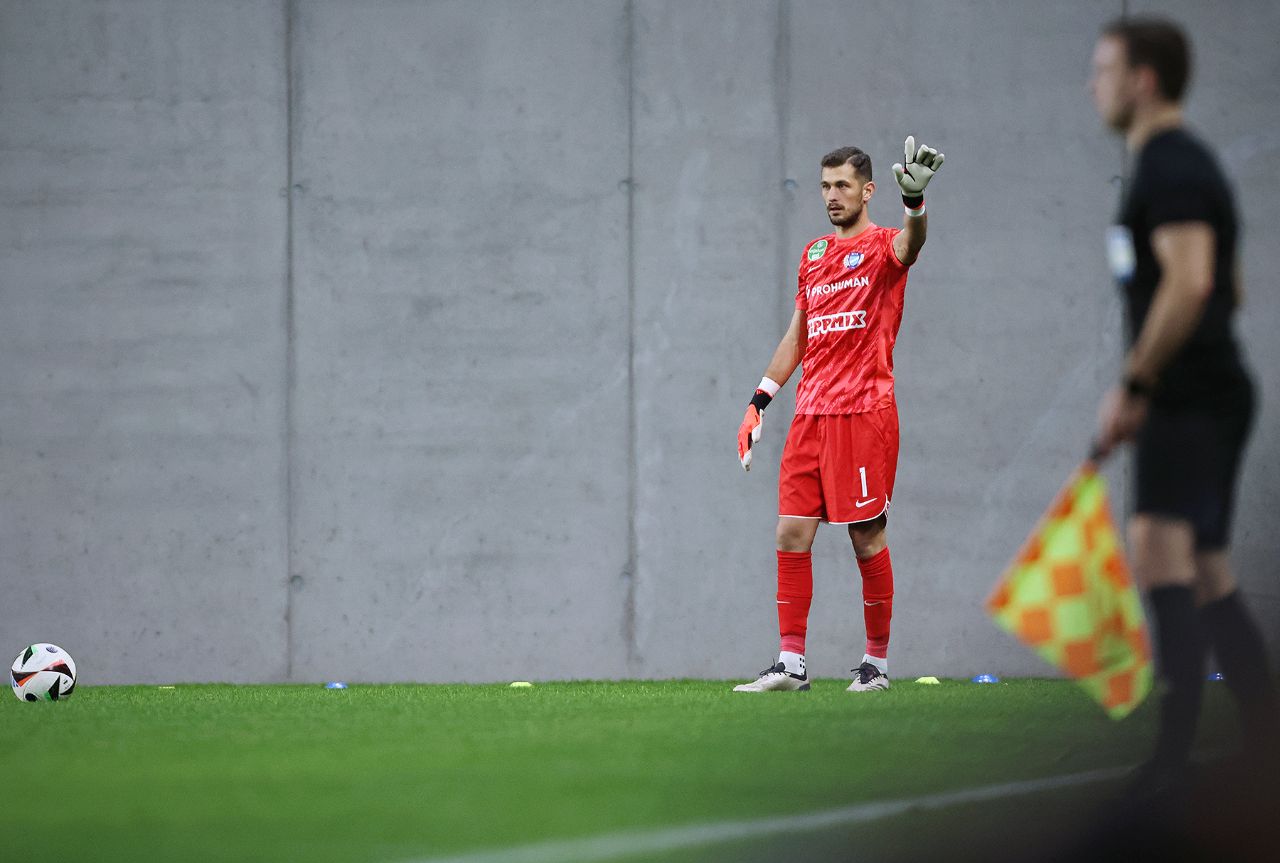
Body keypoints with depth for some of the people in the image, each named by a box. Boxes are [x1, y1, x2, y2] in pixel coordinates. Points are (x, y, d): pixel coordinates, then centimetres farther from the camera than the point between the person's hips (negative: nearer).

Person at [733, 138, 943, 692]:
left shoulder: (882, 247, -2)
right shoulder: (813, 256, 18)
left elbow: (910, 243, -27)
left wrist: (915, 200, -49)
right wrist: (760, 399, 19)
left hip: (864, 412, -6)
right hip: (810, 413, 6)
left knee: (867, 538, -3)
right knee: (791, 533, 0)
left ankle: (877, 662, 8)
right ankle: (791, 663, 3)